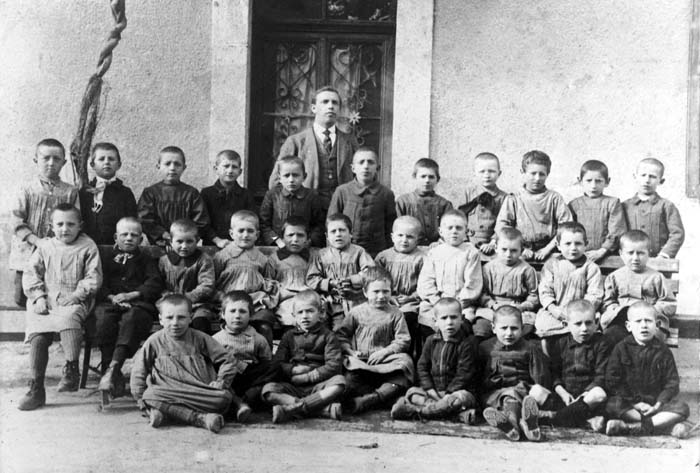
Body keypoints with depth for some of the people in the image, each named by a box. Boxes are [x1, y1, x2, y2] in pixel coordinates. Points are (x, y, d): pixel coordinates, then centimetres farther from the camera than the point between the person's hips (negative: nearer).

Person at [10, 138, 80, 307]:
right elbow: (16, 221, -3)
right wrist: (37, 241, -14)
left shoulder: (70, 192, 5)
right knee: (22, 300, 5)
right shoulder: (27, 189, 2)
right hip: (28, 254, 0)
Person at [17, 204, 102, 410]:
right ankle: (36, 389, -5)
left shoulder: (88, 247, 7)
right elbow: (30, 274, 10)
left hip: (74, 302, -3)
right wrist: (39, 297, -5)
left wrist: (76, 295, -13)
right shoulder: (44, 247, 15)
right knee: (37, 337, -16)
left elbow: (93, 278, 1)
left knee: (68, 318, -37)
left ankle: (71, 370, -23)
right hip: (45, 302, 3)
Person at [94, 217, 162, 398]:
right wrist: (111, 297, -8)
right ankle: (115, 377, -38)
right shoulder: (104, 254, 27)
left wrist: (131, 295, -8)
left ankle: (113, 369, -49)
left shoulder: (147, 260, 28)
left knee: (133, 317, -37)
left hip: (138, 303, 0)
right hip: (108, 302, 1)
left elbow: (155, 285, 9)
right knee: (104, 318, -35)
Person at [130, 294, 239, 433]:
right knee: (150, 395, -34)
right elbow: (139, 372, 15)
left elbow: (229, 362, 11)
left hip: (201, 396, 0)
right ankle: (200, 419, -36)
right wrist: (140, 400, 4)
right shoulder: (155, 342, 10)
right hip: (168, 396, 0)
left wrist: (220, 383, -4)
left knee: (224, 396, -30)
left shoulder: (200, 339, 10)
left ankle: (168, 413, -29)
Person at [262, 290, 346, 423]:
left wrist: (307, 377, -10)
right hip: (292, 387, 2)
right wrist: (294, 370, -11)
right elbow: (276, 364, 7)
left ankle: (292, 408, -36)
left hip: (318, 386, -2)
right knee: (268, 389, -26)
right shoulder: (289, 336, 16)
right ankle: (325, 409, -38)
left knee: (339, 381, -30)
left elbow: (334, 366, -4)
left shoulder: (328, 336, 8)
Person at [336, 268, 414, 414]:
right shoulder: (357, 312, 8)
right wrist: (350, 351, -9)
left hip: (385, 361, 0)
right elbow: (341, 335, 9)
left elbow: (403, 340, 1)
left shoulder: (395, 314, 8)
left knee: (405, 361, -32)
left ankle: (372, 399, -42)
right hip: (359, 362, 0)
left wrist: (384, 352, -12)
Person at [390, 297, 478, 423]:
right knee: (411, 392, -17)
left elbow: (464, 373, -12)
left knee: (462, 397, -37)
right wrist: (430, 389, -8)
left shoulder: (467, 343, -7)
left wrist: (449, 393, -19)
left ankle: (417, 411, -37)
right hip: (434, 390, 5)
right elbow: (422, 366, 7)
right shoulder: (431, 341, 7)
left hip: (457, 390, -5)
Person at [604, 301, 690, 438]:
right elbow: (612, 381, -4)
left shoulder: (663, 351, 5)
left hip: (656, 401, 2)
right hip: (629, 401, -2)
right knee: (612, 406, -32)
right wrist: (635, 403, -13)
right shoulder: (621, 349, 1)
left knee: (682, 408, -24)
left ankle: (631, 427, -33)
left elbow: (672, 383, 3)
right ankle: (667, 425, -32)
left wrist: (658, 405, -13)